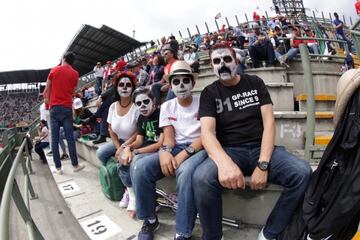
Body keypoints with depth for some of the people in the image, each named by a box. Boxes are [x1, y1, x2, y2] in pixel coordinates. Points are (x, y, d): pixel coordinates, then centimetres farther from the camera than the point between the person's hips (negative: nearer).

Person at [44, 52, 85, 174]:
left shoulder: (54, 70, 4)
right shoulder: (75, 73, 5)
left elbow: (47, 89, 8)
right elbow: (72, 91, 10)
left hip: (54, 108, 0)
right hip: (67, 108, 0)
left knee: (55, 139, 3)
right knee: (70, 138, 2)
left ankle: (58, 167, 6)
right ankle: (75, 165, 7)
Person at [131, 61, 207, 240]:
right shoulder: (167, 106, 11)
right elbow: (168, 135, 3)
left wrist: (183, 155, -23)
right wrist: (165, 150, -21)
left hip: (198, 149, -3)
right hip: (175, 148, 4)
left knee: (185, 172, -38)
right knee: (139, 167, -20)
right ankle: (150, 219, 1)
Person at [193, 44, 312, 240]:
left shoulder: (255, 83, 9)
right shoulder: (209, 93, 3)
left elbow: (269, 122, -1)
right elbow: (207, 132, -13)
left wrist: (263, 164, -16)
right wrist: (224, 162, -35)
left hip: (261, 148, 3)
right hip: (229, 151, -2)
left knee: (302, 171, -24)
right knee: (201, 177, -33)